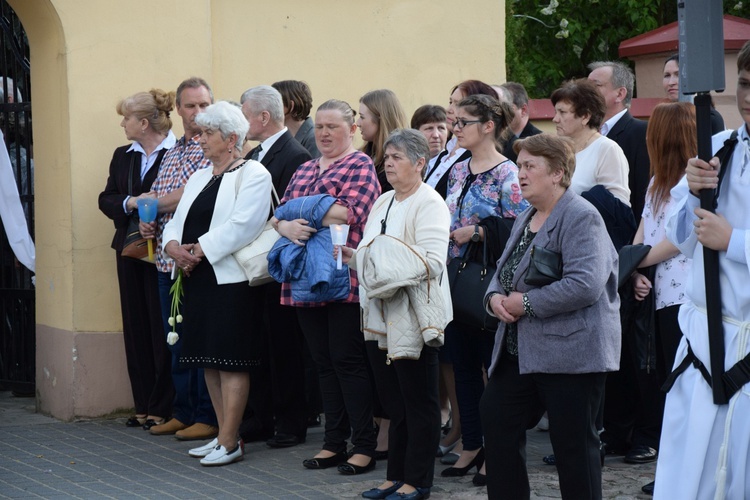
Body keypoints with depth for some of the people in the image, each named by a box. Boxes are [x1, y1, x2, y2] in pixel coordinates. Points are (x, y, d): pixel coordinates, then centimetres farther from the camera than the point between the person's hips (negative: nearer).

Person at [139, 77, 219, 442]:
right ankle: (183, 412, 21)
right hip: (168, 258, 8)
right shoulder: (171, 153, 17)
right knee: (176, 339, 13)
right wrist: (147, 222, 1)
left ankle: (208, 417, 4)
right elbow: (154, 199, 23)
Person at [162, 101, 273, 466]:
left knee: (230, 361, -7)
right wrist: (173, 246, -7)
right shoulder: (198, 178, 19)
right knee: (209, 361, 10)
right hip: (197, 279, 8)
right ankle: (225, 434, 18)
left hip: (231, 280, -8)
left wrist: (200, 251, -17)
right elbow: (177, 221, 15)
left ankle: (229, 442, -5)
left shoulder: (253, 175, -5)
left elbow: (241, 225, -18)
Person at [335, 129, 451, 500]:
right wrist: (353, 257, 4)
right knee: (394, 400, 13)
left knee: (419, 402, 0)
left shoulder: (429, 204, -10)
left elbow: (432, 262, -20)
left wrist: (391, 269, -24)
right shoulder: (383, 203, 17)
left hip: (415, 316, -8)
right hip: (384, 316, 8)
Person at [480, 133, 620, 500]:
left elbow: (585, 285, -26)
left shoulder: (580, 218, -15)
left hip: (570, 353, -9)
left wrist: (526, 303, -19)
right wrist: (495, 297, -2)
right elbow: (504, 270, 22)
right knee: (497, 418, 10)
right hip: (521, 351, 10)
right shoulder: (526, 219, 15)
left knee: (573, 443, -2)